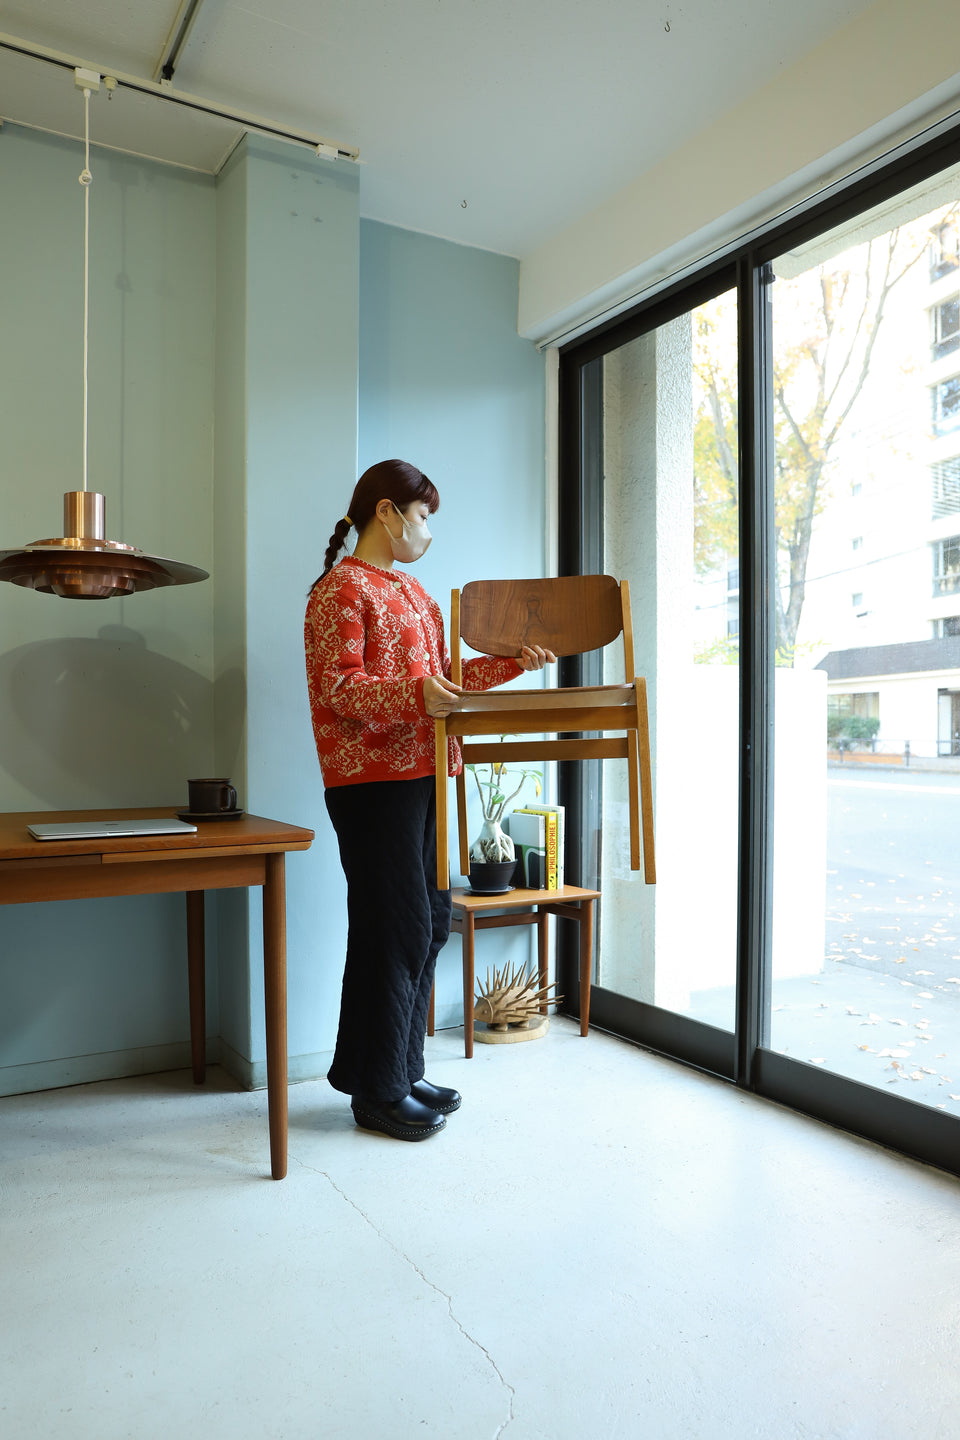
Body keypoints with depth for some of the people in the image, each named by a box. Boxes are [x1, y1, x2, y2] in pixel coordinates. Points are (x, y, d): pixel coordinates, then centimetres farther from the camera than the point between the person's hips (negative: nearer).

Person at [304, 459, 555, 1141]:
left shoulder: (413, 591, 22)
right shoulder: (341, 589, -5)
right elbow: (339, 689, -14)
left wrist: (515, 662, 19)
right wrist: (415, 695, -29)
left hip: (425, 776, 9)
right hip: (374, 780, -9)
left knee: (431, 923, 11)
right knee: (395, 930, -5)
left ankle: (403, 1071, 25)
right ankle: (378, 1091, 11)